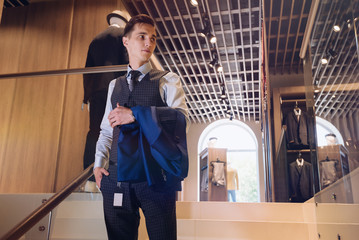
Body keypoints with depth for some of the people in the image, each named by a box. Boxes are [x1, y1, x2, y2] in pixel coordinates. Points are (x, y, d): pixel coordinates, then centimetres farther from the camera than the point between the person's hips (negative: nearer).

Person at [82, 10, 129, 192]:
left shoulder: (96, 39, 25)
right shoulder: (124, 33, 9)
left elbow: (88, 69, 19)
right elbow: (127, 61, -6)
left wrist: (86, 96, 18)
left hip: (96, 88, 5)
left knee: (94, 132, 1)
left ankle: (90, 181, -2)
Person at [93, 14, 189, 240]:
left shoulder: (167, 80, 5)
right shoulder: (115, 85, 19)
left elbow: (181, 116, -12)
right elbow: (106, 130, 19)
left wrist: (135, 114, -16)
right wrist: (99, 164, 7)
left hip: (155, 178, -3)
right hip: (117, 178, 4)